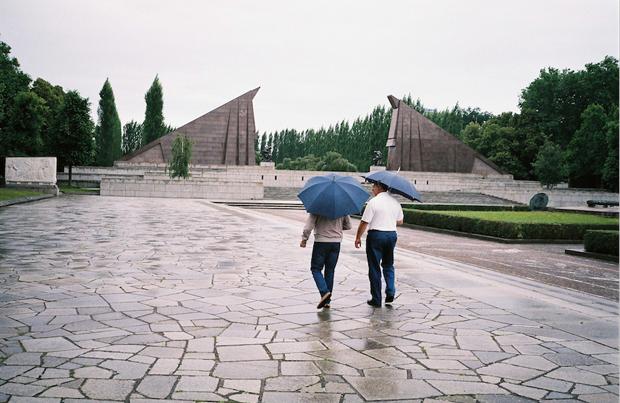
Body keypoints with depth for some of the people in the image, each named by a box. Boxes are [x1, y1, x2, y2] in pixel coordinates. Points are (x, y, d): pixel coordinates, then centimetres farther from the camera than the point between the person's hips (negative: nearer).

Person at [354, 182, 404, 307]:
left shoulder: (374, 202, -13)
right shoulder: (395, 202, 7)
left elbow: (364, 222, -13)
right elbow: (400, 221, 17)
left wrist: (358, 237, -2)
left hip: (376, 235, -5)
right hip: (392, 235, 6)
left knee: (374, 268, 4)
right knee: (388, 265, 21)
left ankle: (376, 299, 8)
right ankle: (390, 292, 8)